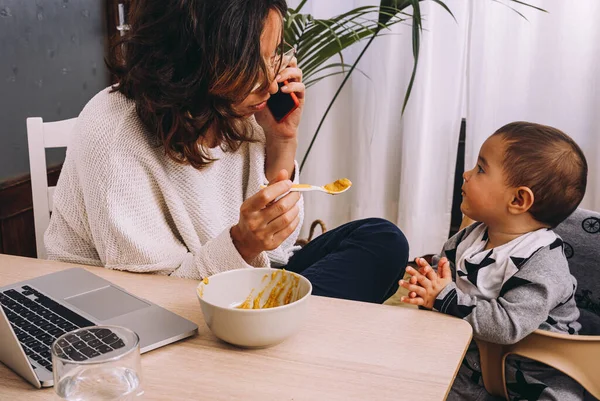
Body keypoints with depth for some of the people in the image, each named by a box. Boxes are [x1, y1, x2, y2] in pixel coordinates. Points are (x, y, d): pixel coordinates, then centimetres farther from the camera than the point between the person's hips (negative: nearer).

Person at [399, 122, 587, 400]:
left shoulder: (542, 265, -25)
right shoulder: (471, 236, -1)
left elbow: (508, 325, -34)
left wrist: (445, 298, -32)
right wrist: (427, 281, -14)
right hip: (473, 369, 6)